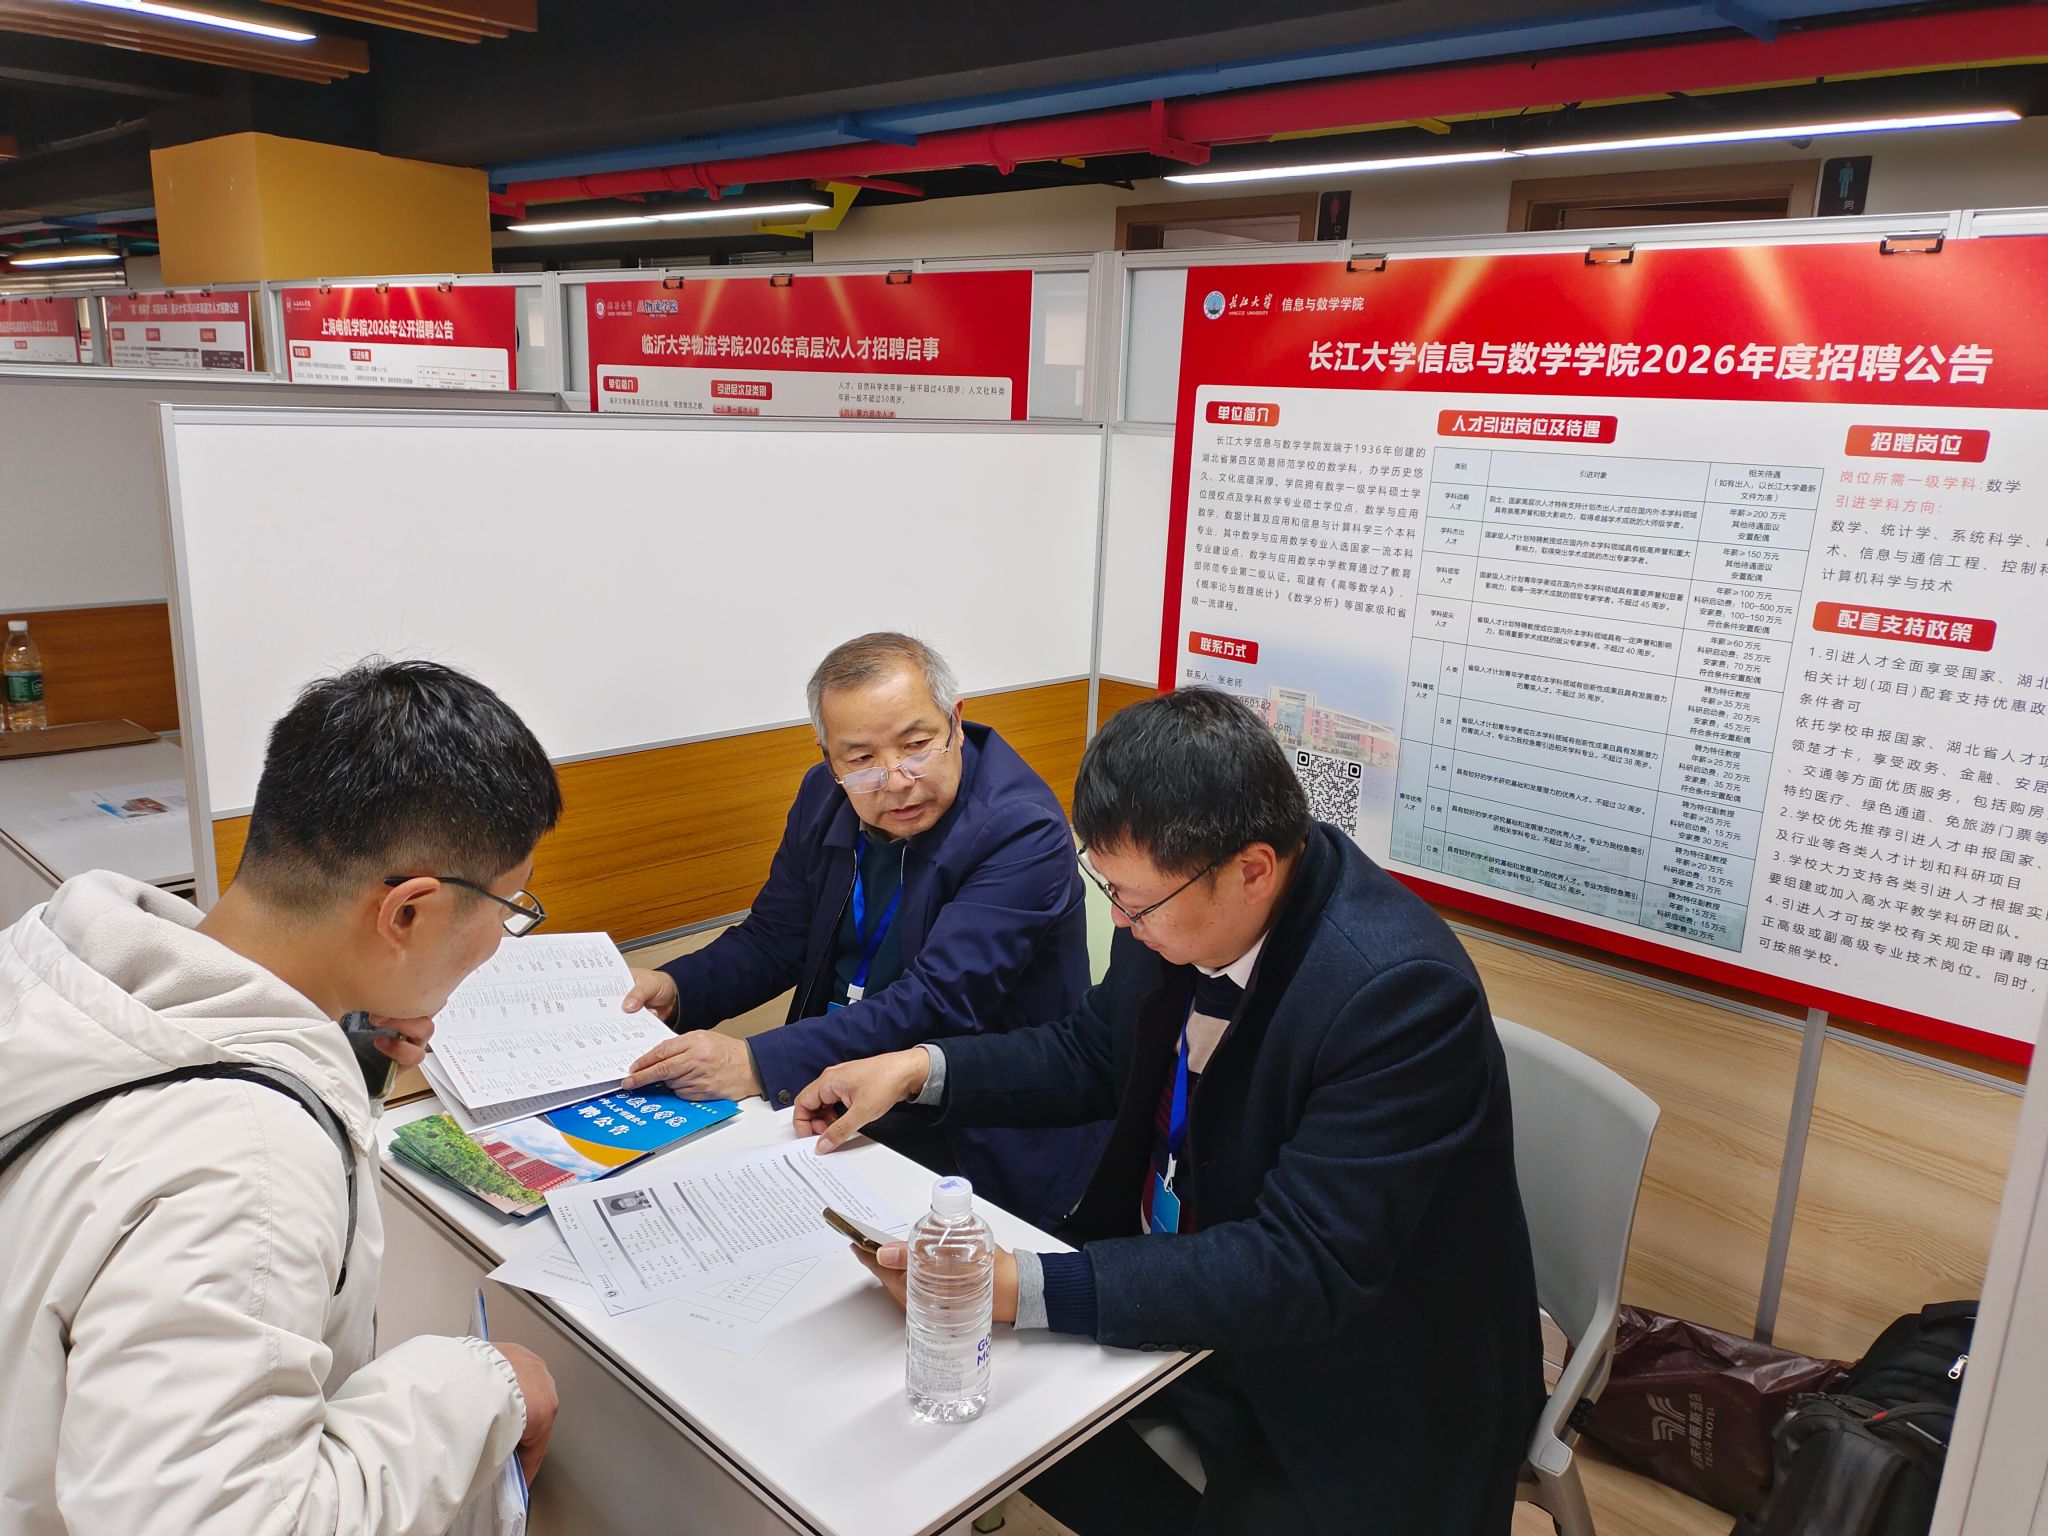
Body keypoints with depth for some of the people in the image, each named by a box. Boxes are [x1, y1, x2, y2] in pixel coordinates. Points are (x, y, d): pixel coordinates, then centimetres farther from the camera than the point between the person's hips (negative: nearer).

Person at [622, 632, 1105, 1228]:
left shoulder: (1023, 833, -22)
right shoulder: (825, 799, 1)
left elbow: (939, 1004, -29)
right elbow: (774, 938, 9)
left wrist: (757, 1065, -36)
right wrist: (676, 989, -12)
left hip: (983, 1150, -6)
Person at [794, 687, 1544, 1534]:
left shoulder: (1403, 994, -31)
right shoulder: (1175, 894, -11)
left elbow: (1303, 1268, -31)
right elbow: (1094, 1053, 7)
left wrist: (1021, 1287, -34)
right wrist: (918, 1069, -6)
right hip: (1175, 1272, 6)